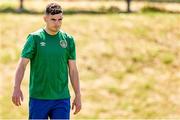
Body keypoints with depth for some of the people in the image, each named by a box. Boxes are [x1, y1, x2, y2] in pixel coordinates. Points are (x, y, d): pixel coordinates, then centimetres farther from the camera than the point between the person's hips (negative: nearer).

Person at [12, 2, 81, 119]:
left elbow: (73, 70, 10)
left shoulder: (68, 40, 5)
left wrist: (78, 96, 7)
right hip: (38, 98, -2)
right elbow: (22, 64, -7)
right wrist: (17, 88, -21)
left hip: (62, 99, 2)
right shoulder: (35, 38, -3)